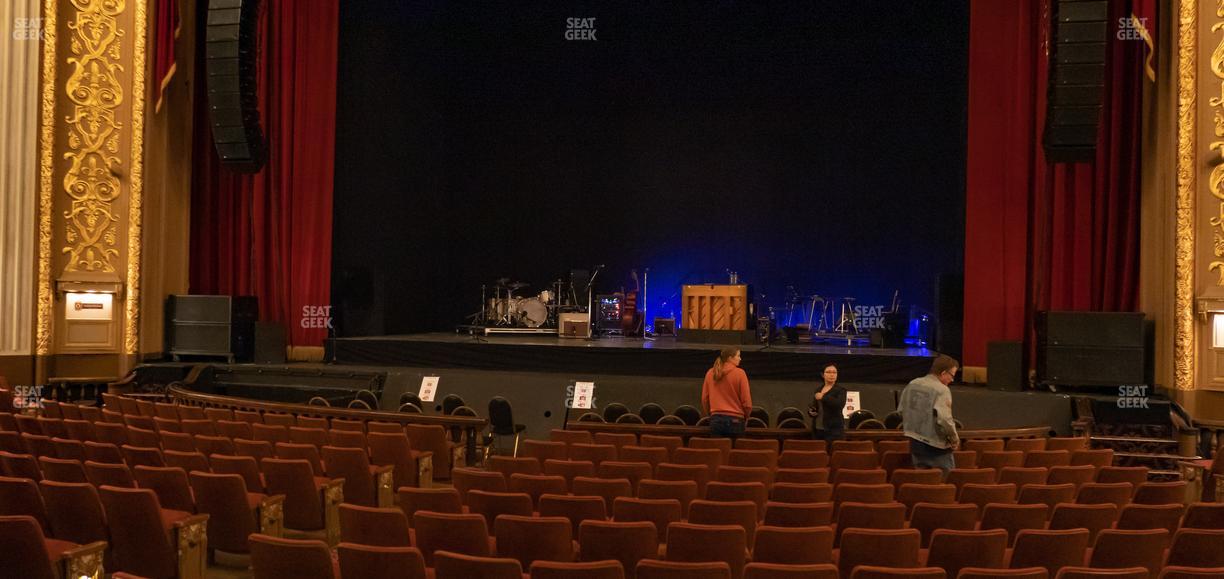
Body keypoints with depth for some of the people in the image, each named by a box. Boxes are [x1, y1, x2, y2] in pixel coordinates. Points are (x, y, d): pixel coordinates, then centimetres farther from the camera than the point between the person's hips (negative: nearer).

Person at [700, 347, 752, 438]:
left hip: (716, 420, 4)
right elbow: (746, 400, -6)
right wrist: (745, 416, 12)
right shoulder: (739, 373, -7)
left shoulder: (710, 373, 5)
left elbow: (704, 399, 9)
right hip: (735, 420, -4)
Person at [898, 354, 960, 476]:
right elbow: (944, 420, -24)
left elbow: (901, 411, 12)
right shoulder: (942, 390, -17)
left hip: (915, 442, 7)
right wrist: (955, 440, -10)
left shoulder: (912, 385, 5)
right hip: (936, 445, -7)